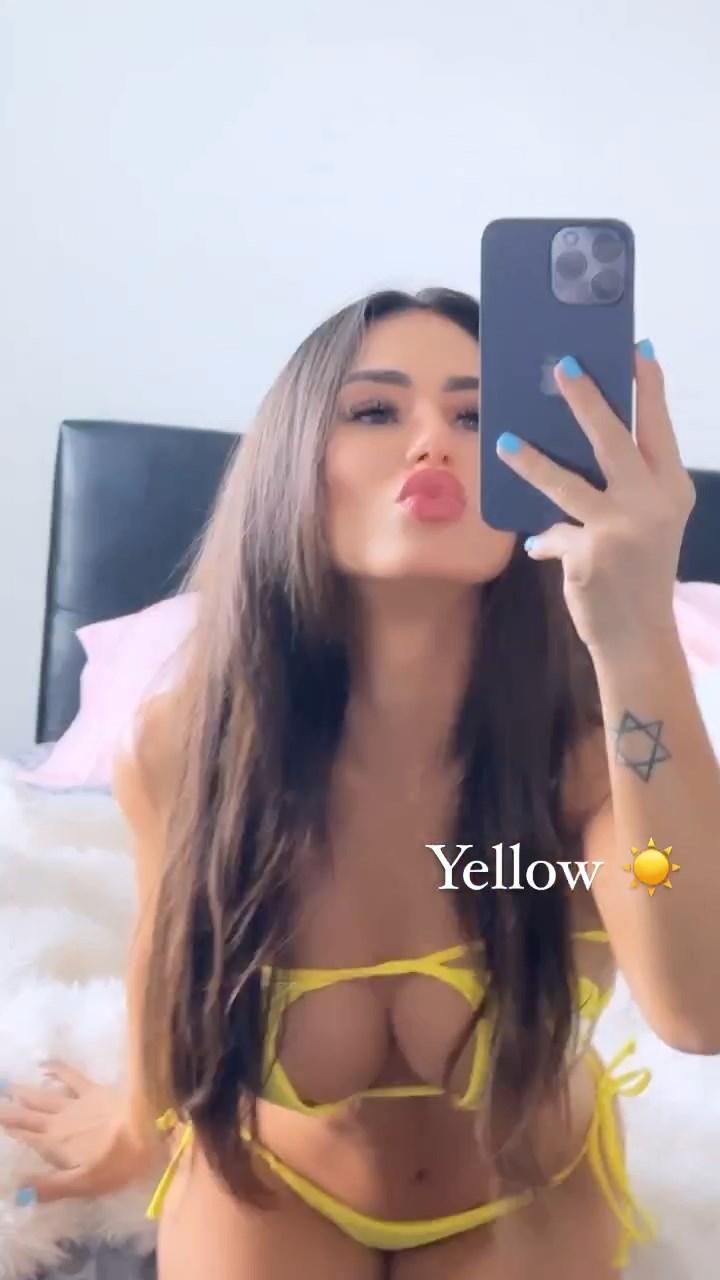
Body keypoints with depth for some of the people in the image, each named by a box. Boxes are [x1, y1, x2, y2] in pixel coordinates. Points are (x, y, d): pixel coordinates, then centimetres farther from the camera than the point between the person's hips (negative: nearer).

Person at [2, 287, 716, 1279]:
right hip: (273, 1179, 0)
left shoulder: (591, 742, -31)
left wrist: (639, 641, -61)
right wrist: (137, 1124, 14)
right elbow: (176, 942, -5)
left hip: (524, 1193, 1)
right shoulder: (182, 746, -26)